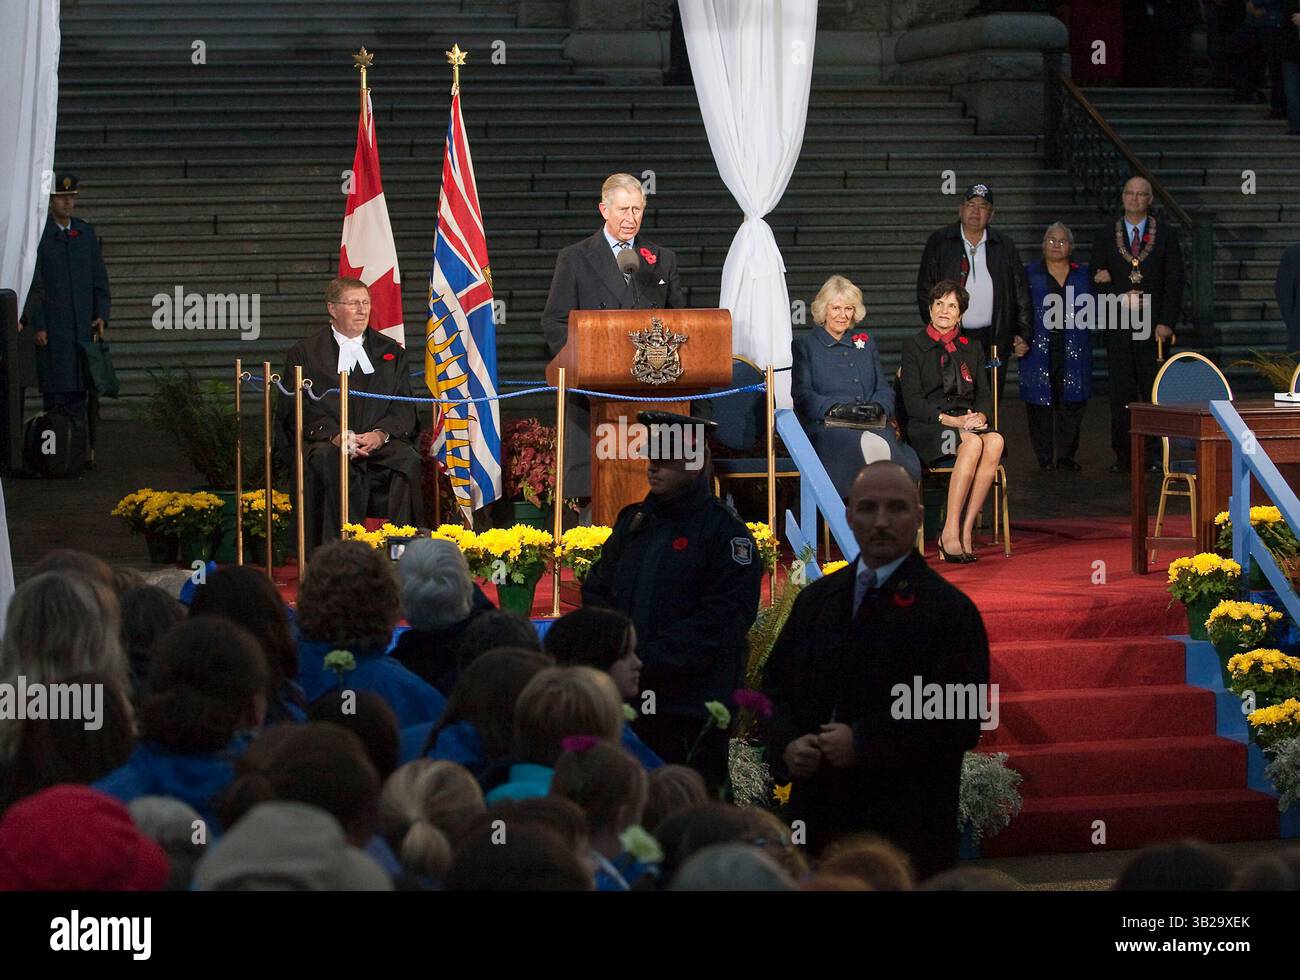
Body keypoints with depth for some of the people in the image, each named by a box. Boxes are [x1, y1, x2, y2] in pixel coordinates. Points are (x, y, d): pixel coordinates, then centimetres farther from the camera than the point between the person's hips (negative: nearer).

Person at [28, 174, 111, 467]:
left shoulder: (87, 232, 12)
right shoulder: (38, 235, -2)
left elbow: (99, 278, 14)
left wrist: (102, 316, 2)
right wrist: (37, 327, -10)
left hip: (84, 324, 4)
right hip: (51, 329, -4)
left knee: (83, 386, 1)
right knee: (56, 390, -4)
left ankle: (85, 448, 3)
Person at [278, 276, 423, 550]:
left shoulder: (392, 352, 21)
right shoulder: (304, 354, 14)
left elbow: (404, 408, 11)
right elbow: (297, 411, 3)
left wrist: (380, 434, -12)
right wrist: (334, 435, -16)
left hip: (381, 442, 2)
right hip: (324, 441, -2)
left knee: (409, 460, -31)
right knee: (331, 461, -36)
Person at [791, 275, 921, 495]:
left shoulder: (865, 341, 29)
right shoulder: (804, 345, 16)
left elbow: (884, 388, 21)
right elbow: (802, 394, 3)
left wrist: (877, 407, -4)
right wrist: (835, 408, -16)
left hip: (872, 426, 2)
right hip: (826, 427, -2)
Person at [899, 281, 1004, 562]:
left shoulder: (972, 348, 20)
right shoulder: (914, 345, 6)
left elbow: (984, 395, 15)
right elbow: (912, 401, -3)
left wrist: (981, 416, -9)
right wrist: (949, 419, -16)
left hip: (967, 421, 4)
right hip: (928, 427, -4)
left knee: (994, 441, -32)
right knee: (972, 443, -36)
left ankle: (966, 529, -31)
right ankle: (950, 532, -34)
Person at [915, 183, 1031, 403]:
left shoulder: (1004, 247, 12)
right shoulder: (939, 242, 6)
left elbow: (1021, 292, 13)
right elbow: (925, 288, 3)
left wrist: (1022, 332, 5)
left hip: (992, 341, 2)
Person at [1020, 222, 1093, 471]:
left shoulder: (1083, 275, 14)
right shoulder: (1030, 274, 8)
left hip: (1074, 352, 1)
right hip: (1039, 347, -1)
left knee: (1072, 403, -1)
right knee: (1041, 403, -3)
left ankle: (1066, 455, 6)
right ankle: (1045, 457, 4)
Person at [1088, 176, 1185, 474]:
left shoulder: (1166, 234, 7)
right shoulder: (1106, 236, 10)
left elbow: (1174, 282, 2)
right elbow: (1096, 281, 8)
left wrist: (1166, 322, -7)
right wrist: (1121, 298, -9)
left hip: (1154, 326, -1)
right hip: (1118, 326, 1)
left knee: (1154, 392, -2)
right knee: (1121, 394, -1)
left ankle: (1152, 455, 2)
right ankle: (1123, 456, 1)